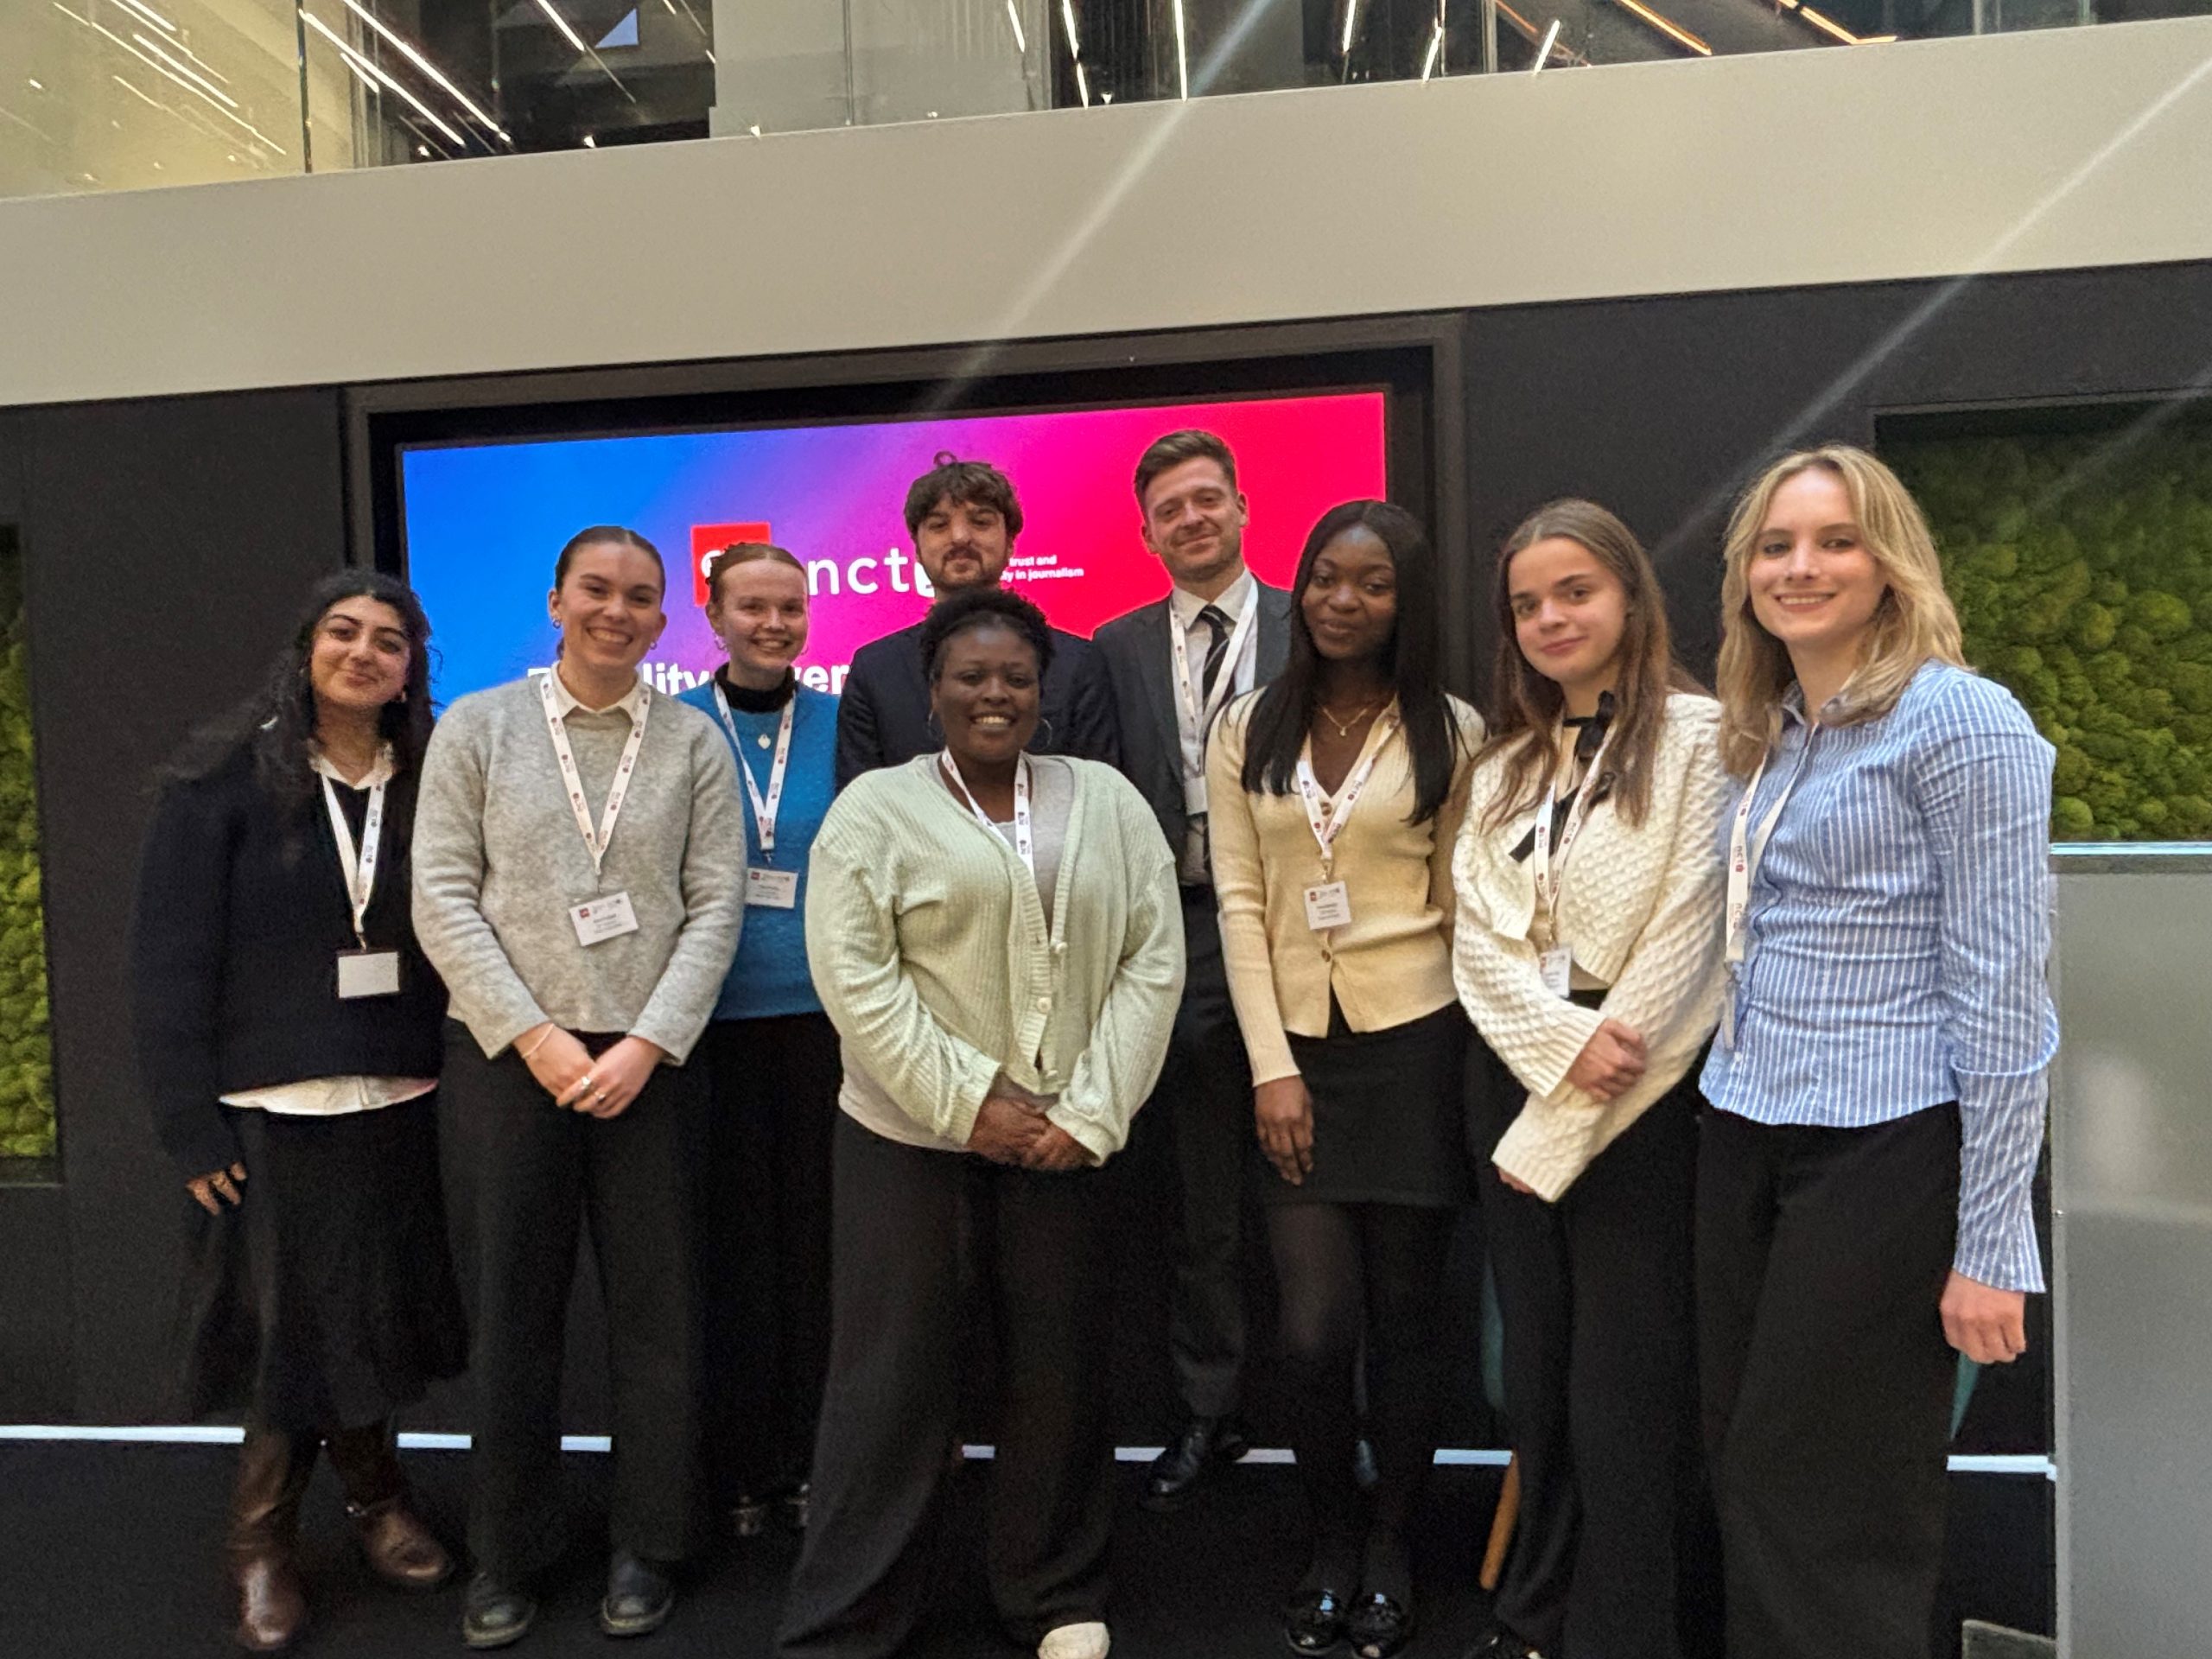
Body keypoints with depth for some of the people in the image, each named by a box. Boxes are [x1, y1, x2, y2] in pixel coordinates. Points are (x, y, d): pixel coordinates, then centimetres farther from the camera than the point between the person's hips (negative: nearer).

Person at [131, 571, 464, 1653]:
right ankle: (262, 1541, 31)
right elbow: (168, 958, -7)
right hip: (268, 1114, -2)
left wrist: (454, 1083, -2)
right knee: (291, 1320, 7)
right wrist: (191, 1125, -10)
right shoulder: (225, 779, -6)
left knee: (373, 1314, 11)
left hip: (397, 1109, 3)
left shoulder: (428, 785, 3)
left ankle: (368, 1494, 35)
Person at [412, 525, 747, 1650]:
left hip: (651, 1059, 0)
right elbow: (442, 896, -1)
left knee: (655, 1305, 6)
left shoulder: (693, 740, 4)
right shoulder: (476, 726, 4)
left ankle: (645, 1549, 23)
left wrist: (646, 1043, -10)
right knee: (514, 1303, 8)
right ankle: (507, 1554, 26)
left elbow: (717, 904, -1)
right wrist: (534, 1036, -9)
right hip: (511, 1054, 0)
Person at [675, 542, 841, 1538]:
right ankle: (735, 1466, 24)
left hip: (823, 1012, 1)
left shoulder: (839, 725, 3)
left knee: (816, 1233, 8)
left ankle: (809, 1456, 24)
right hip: (714, 1016, 0)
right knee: (731, 1239, 7)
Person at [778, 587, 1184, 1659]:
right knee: (893, 1376, 6)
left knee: (1059, 1371, 12)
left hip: (1066, 1138, 2)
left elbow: (1153, 961, 1)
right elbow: (854, 976, -9)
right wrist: (969, 1103, -14)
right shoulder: (874, 809, -2)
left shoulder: (1108, 801, 5)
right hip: (911, 1133, -2)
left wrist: (1090, 1112, -8)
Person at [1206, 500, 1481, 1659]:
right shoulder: (1247, 731, 5)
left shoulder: (1451, 732, 1)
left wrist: (1475, 1062, 0)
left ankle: (1389, 1547, 29)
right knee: (1314, 1329, -2)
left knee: (1401, 1316, 8)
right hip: (1296, 1050, 1)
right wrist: (1271, 1067, -6)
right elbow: (1239, 903, 1)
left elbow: (1462, 907, 2)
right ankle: (1330, 1541, 25)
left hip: (1416, 1043, -1)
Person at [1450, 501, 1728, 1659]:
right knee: (1537, 1384, 15)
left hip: (1641, 1108, -5)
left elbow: (1684, 944, -12)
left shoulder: (1697, 737, -6)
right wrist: (1564, 1043, -15)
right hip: (1516, 1088, 6)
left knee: (1624, 1400, 1)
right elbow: (1477, 941, 4)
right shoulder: (1503, 767, 13)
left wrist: (1562, 1124, -11)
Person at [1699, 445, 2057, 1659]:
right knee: (1747, 1484, 15)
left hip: (1886, 1149, -7)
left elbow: (2000, 992, -14)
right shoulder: (1766, 739, 12)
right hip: (1745, 1139, 7)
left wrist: (1990, 1245, -15)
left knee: (1834, 1511, 4)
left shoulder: (1956, 718, -11)